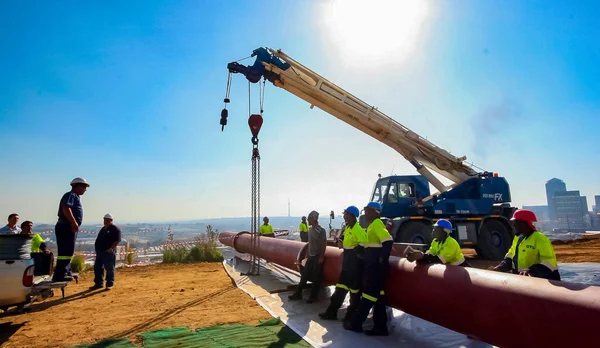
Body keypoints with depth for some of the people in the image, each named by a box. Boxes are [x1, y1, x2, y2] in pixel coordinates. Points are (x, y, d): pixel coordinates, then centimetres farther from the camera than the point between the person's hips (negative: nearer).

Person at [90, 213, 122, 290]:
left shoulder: (115, 229, -7)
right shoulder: (103, 229, 19)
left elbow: (117, 240, -15)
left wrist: (111, 248, -25)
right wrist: (97, 249, 16)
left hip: (108, 252, -9)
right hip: (99, 251, 9)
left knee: (109, 269, -3)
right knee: (97, 268, 12)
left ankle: (110, 284, 6)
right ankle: (98, 284, 22)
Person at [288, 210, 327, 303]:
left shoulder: (321, 230, -12)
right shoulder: (310, 230, 9)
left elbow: (324, 244, -13)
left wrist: (321, 257, -16)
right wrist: (307, 254, 14)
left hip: (318, 256, -7)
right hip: (310, 256, 7)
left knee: (316, 277, 1)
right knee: (304, 275, 8)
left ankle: (313, 296, 11)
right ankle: (298, 294, 14)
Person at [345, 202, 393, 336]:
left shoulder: (377, 223, -13)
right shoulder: (372, 224, 17)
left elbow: (388, 241, -25)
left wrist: (383, 259, -22)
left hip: (376, 264, -10)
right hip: (372, 263, 10)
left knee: (370, 293, -2)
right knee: (377, 293, 10)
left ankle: (356, 323, 7)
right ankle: (380, 327, 15)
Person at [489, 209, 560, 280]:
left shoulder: (540, 239, -14)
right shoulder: (517, 238, 12)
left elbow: (550, 262, -21)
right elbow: (510, 256, 17)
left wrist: (531, 271, -35)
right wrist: (500, 267, 0)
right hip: (521, 279, 8)